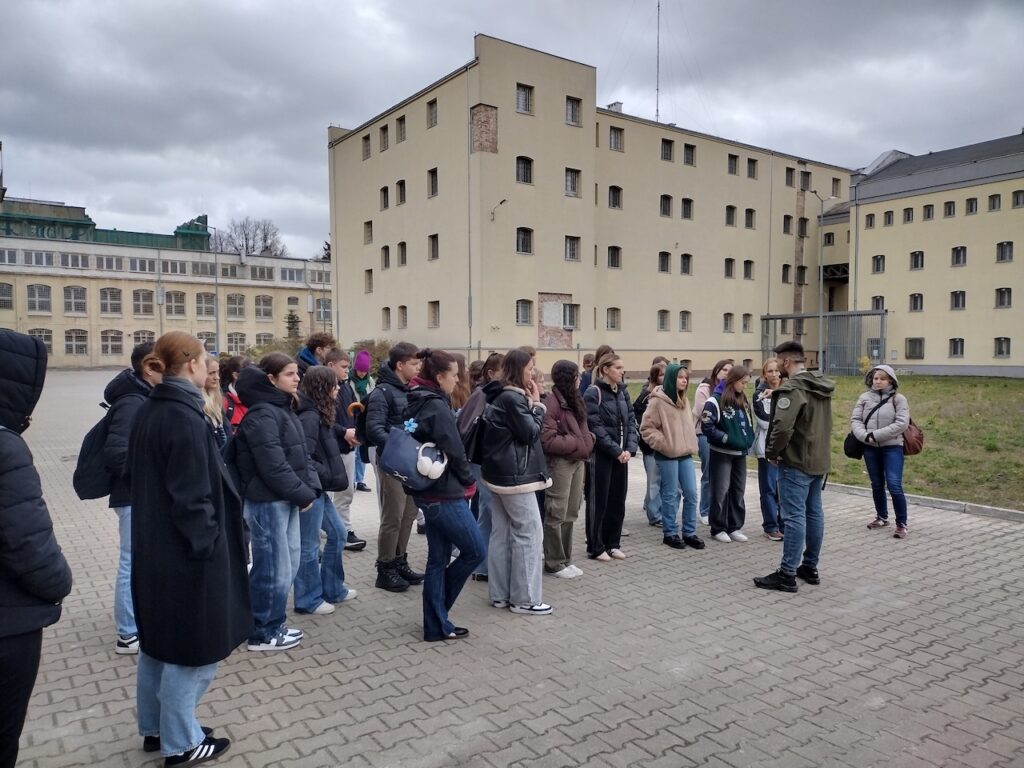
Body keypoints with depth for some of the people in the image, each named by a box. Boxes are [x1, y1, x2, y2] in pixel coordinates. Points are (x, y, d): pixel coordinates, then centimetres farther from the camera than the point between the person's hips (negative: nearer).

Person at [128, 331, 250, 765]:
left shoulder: (148, 413, 7)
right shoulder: (185, 418, -21)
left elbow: (144, 479, 13)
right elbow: (192, 494, -23)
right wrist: (207, 546, -14)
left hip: (153, 548, 10)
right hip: (184, 554, -10)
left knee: (160, 640, 21)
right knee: (192, 648, 5)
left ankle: (154, 727, 36)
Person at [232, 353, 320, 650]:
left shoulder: (284, 409, 13)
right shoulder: (262, 415, -18)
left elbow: (301, 454, 13)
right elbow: (274, 466, -23)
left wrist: (311, 488, 0)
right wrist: (303, 494, -15)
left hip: (286, 500, 10)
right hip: (267, 502, -10)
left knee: (289, 563, 17)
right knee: (274, 569, 0)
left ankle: (273, 625, 30)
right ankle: (264, 633, 15)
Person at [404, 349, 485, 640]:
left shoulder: (415, 403, 9)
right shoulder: (438, 407, -18)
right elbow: (455, 451, -18)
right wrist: (469, 481, -1)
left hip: (428, 491, 9)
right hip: (445, 493, -9)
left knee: (438, 558, 14)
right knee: (475, 550, 4)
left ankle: (436, 625, 20)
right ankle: (438, 615, 16)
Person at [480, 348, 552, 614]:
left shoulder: (498, 395, 12)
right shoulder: (513, 398, -18)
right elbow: (531, 433, -14)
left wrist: (530, 404, 7)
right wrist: (536, 404, -6)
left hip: (498, 473, 10)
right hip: (515, 475, -10)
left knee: (501, 532, 12)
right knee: (529, 533, -2)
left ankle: (500, 594, 19)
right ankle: (524, 598, 4)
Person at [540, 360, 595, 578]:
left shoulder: (574, 400, 14)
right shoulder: (551, 402, -16)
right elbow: (547, 440, -21)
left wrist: (588, 439, 5)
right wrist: (576, 443, -15)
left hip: (577, 460, 9)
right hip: (559, 463, -9)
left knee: (570, 515, 14)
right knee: (556, 515, 0)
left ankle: (565, 559, 24)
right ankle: (554, 563, 11)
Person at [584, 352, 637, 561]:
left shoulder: (622, 391, 10)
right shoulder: (593, 393, -11)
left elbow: (630, 421, 7)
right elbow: (596, 427, -16)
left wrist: (630, 449, -7)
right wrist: (616, 450, -17)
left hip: (621, 455, 6)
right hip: (601, 455, -6)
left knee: (618, 500, 11)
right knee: (599, 501, 2)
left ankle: (613, 543, 24)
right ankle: (596, 547, 13)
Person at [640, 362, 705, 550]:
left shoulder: (684, 400, 12)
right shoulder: (658, 401, -11)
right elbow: (646, 428, -11)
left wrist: (692, 445, 12)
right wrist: (663, 444, -13)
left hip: (686, 454, 7)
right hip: (667, 455, -7)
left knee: (691, 494, 7)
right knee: (670, 495, 2)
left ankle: (689, 533, 19)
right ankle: (669, 533, 14)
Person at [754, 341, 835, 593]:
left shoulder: (792, 388, -19)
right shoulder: (822, 387, 12)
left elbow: (782, 427, -28)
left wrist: (772, 452, -13)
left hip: (796, 462, -9)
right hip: (820, 460, 9)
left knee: (794, 516, -6)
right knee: (814, 513, 14)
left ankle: (787, 575, -2)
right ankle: (810, 567, 25)